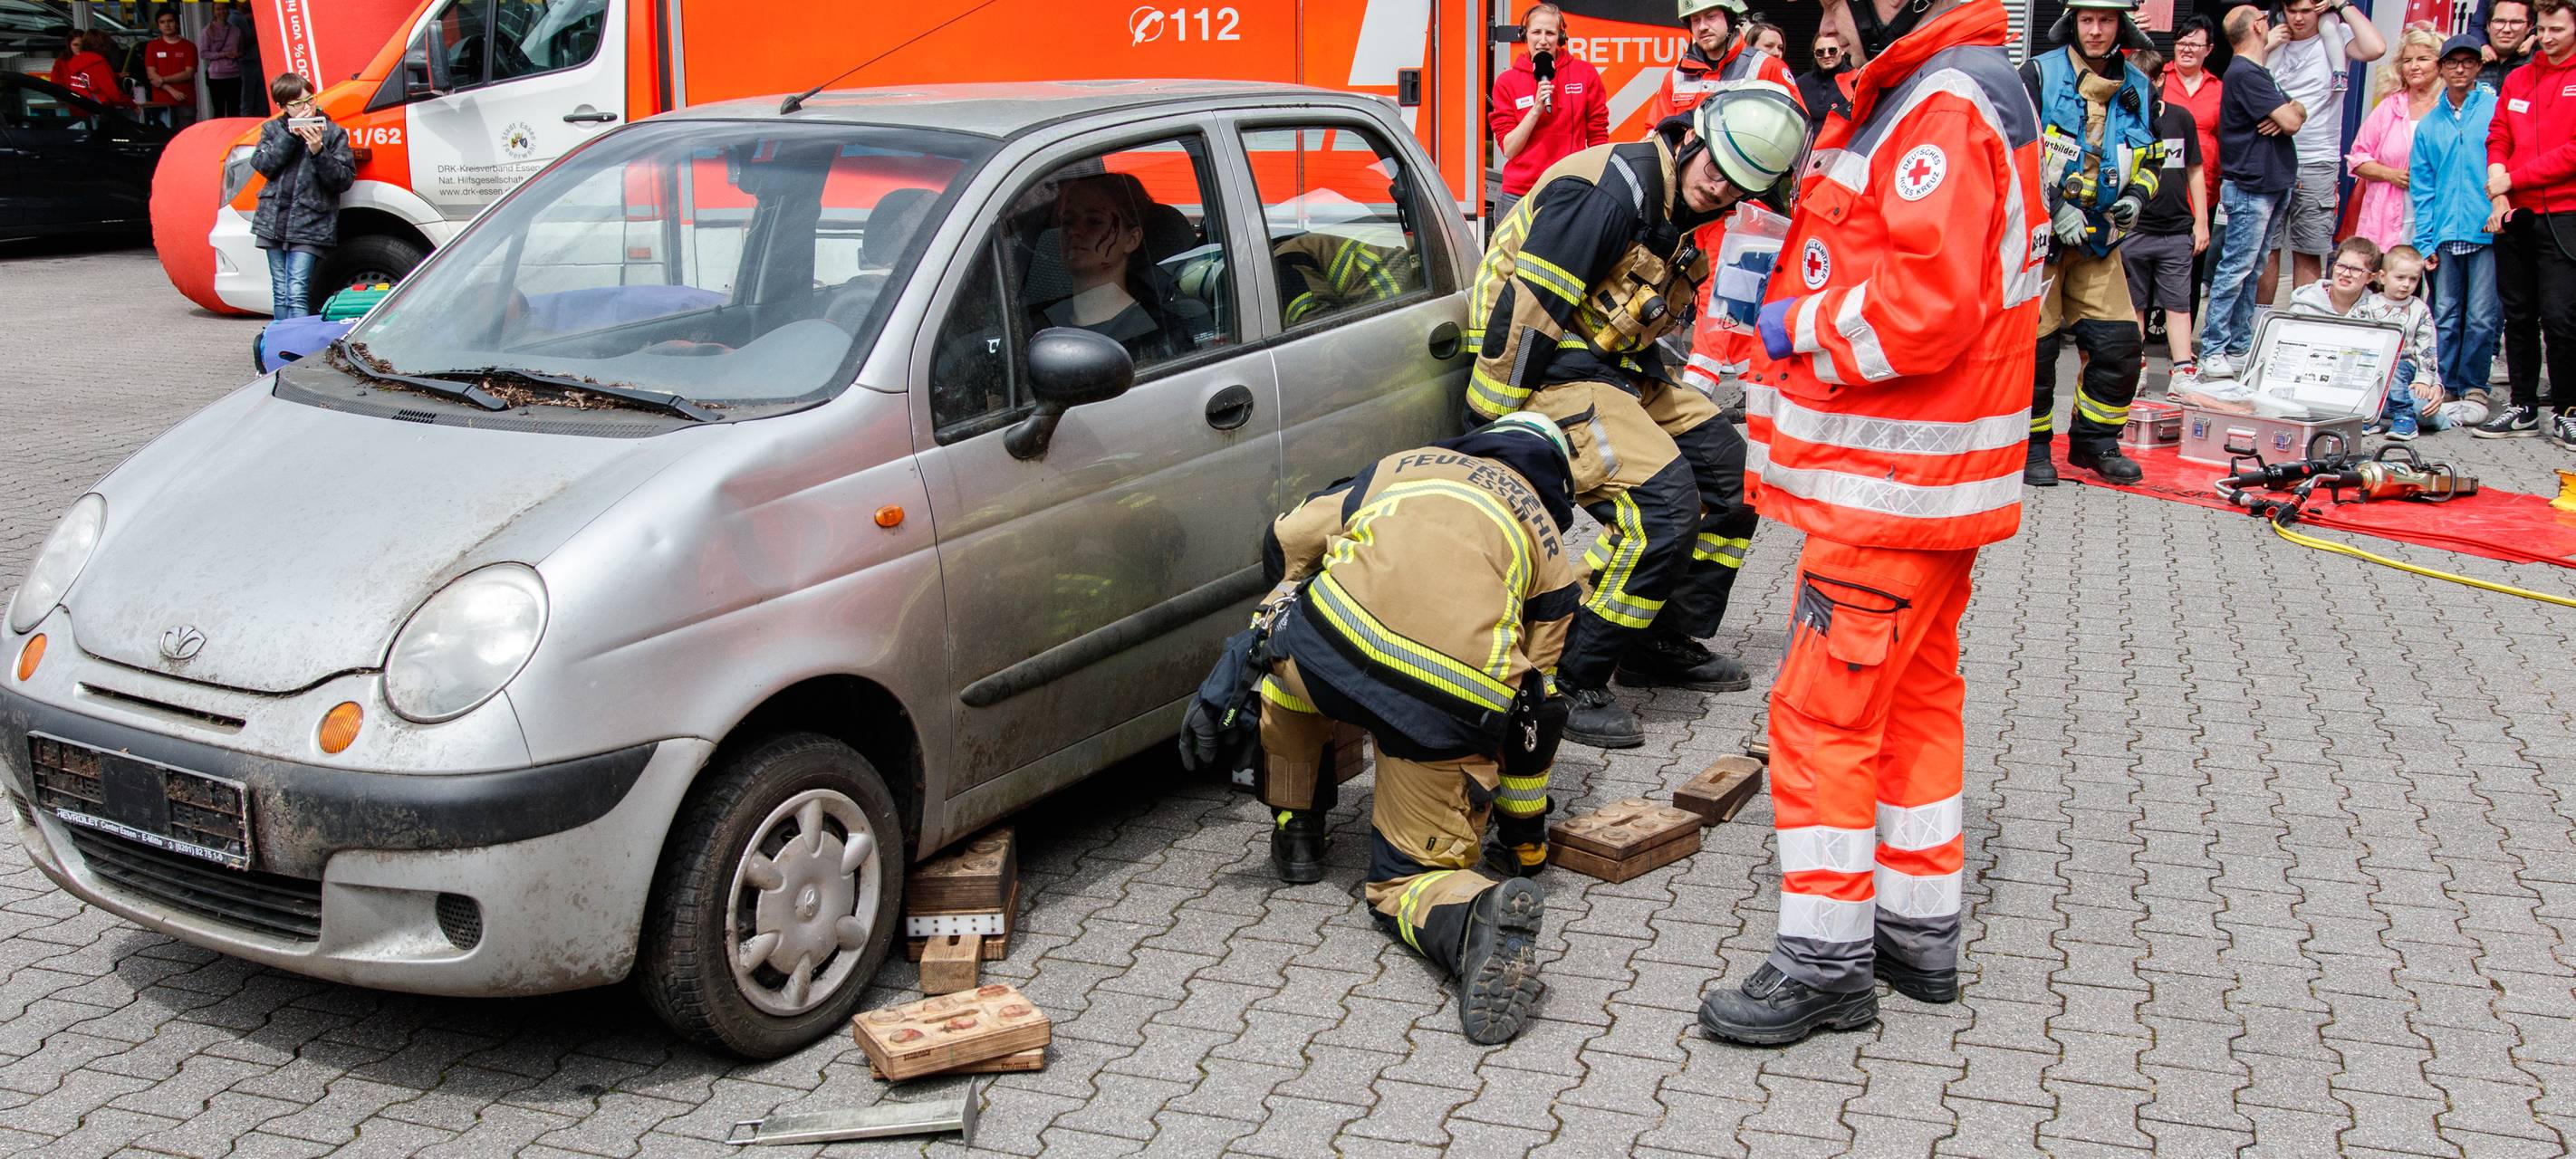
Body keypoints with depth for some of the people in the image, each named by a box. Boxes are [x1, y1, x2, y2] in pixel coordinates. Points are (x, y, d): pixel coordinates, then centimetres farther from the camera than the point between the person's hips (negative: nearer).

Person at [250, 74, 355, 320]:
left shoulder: (333, 133, 1)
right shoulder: (272, 129, 11)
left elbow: (344, 179, -5)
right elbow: (263, 165, -4)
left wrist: (318, 151, -19)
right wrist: (291, 135, -11)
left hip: (310, 224, -4)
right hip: (274, 220, 4)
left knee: (297, 294, -14)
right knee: (280, 294, 10)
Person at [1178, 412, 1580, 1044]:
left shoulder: (1403, 465, 29)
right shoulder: (1548, 545, 27)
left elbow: (1286, 541, 19)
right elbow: (1535, 711, 25)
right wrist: (1525, 837, 36)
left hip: (1326, 649, 0)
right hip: (1451, 712, 0)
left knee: (1283, 652, 38)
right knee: (1409, 880, 15)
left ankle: (1294, 831, 36)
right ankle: (1487, 907, -19)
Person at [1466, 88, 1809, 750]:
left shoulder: (1680, 211, 11)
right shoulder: (1611, 189, -21)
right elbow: (1525, 309, -24)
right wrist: (1502, 434, -21)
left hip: (1617, 367, 10)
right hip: (1552, 372, -10)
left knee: (1732, 470, 10)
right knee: (1662, 503, -22)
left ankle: (1664, 644, 19)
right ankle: (1565, 685, -14)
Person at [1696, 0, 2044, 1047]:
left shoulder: (1946, 107, -18)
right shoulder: (1915, 95, 16)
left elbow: (1926, 303, -27)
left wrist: (1801, 326, -14)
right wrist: (1794, 297, 6)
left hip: (1893, 483, -11)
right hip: (1920, 481, 11)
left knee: (1824, 710, -6)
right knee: (1915, 699, 16)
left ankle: (1826, 961, 2)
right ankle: (1919, 931, 27)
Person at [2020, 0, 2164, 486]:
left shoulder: (2140, 90, 8)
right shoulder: (2039, 75, -5)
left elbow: (2153, 161, 19)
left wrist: (2137, 197, -2)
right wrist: (2056, 210, -18)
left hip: (2098, 238, 4)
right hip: (2037, 233, -4)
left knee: (2120, 343, 0)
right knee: (2035, 344, -3)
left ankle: (2094, 441, 17)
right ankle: (2031, 444, 12)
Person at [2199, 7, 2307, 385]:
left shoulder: (2258, 72, 18)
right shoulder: (2244, 74, -15)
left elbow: (2297, 112, 16)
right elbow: (2291, 122, -17)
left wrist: (2288, 112, -7)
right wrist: (2290, 113, 6)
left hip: (2273, 185, 10)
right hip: (2251, 187, -10)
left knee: (2253, 271, 11)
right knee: (2236, 269, -10)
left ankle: (2240, 347, 16)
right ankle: (2212, 352, -9)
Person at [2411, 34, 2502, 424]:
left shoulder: (2498, 110, 3)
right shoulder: (2429, 124, 12)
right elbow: (2421, 188, 12)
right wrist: (2425, 241, 5)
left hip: (2488, 231, -3)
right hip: (2444, 235, 3)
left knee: (2482, 317, -3)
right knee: (2445, 316, 5)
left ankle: (2473, 389, 8)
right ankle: (2445, 388, 12)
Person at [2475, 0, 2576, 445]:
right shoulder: (2517, 79, 13)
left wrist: (2513, 179, -10)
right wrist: (2499, 195, -3)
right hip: (2516, 214, 5)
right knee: (2518, 315, 9)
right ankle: (2524, 408, 18)